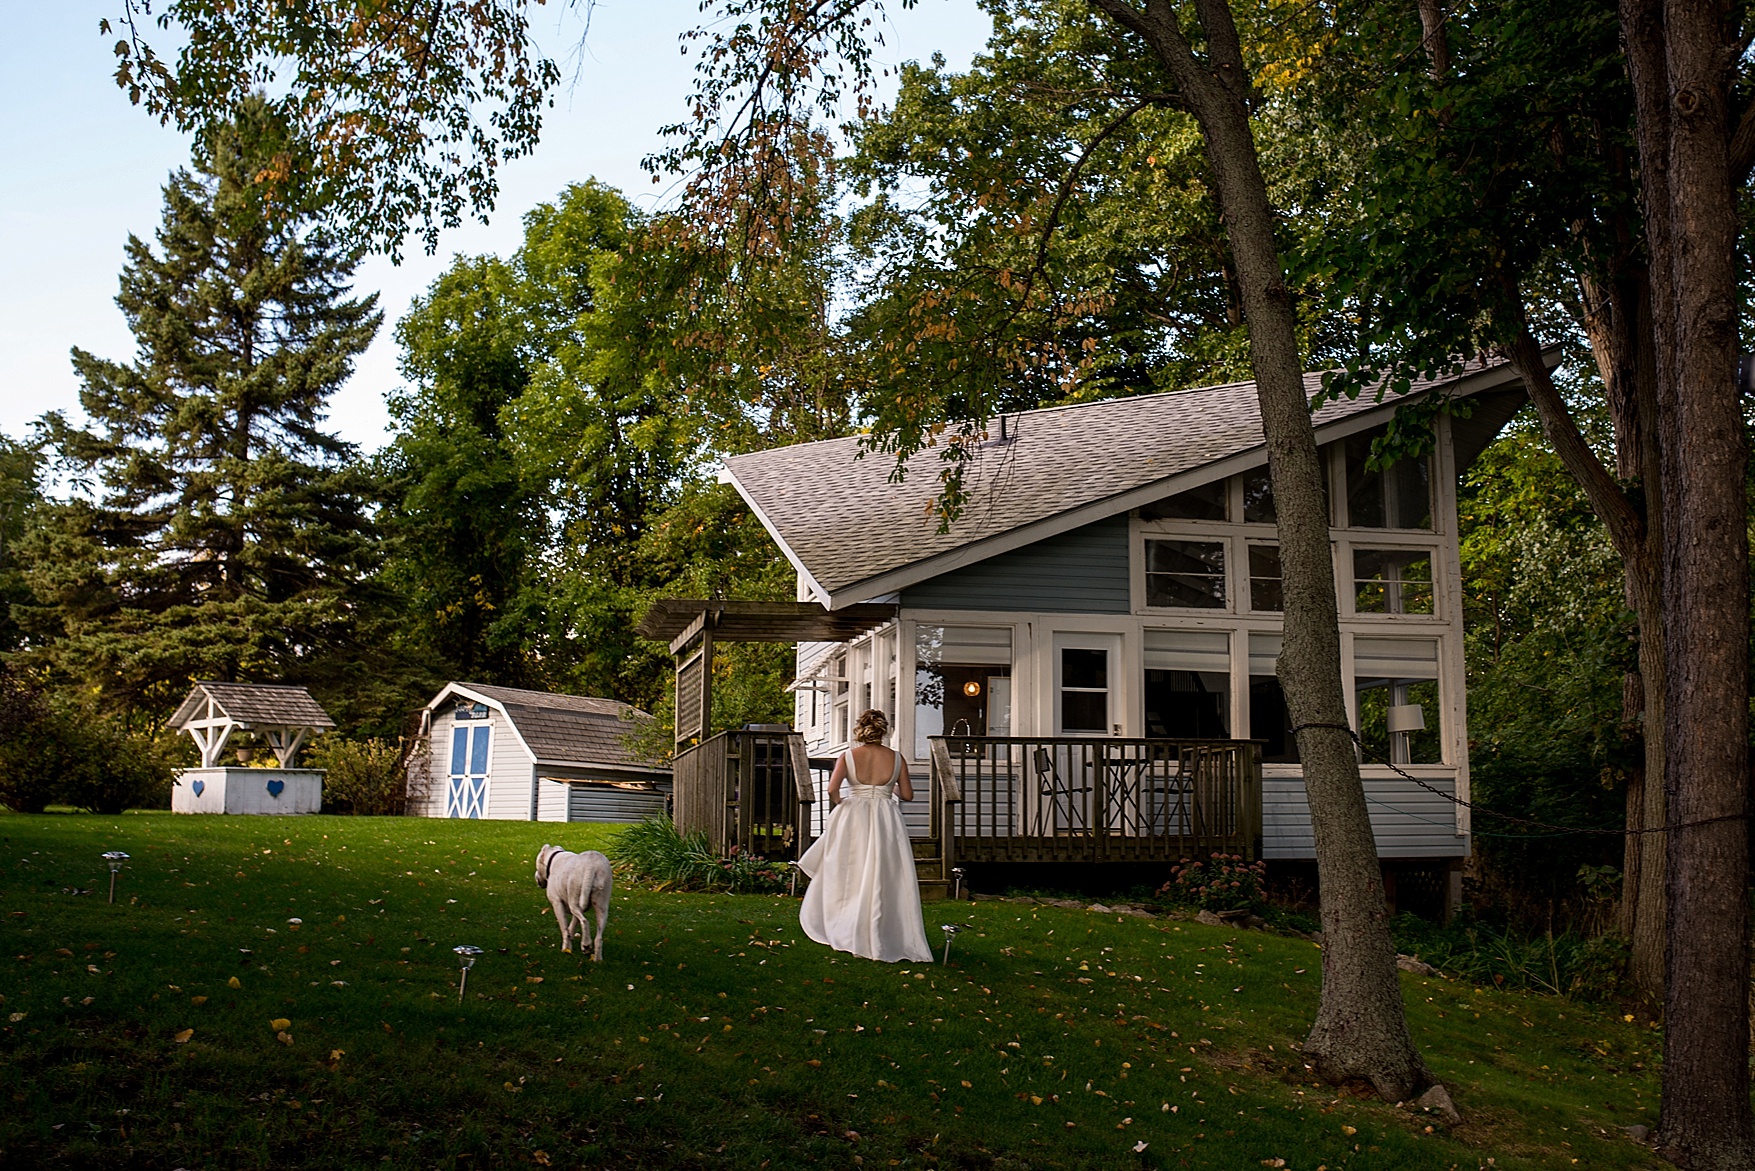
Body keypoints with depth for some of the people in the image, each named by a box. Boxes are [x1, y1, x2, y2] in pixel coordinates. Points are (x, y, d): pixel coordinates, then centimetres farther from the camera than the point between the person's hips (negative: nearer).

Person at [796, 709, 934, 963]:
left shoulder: (848, 756, -4)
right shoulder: (896, 758, -1)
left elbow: (832, 789, -15)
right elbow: (908, 794, 3)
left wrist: (838, 802, 5)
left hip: (853, 819, 0)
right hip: (886, 820, 0)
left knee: (848, 875, 12)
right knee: (886, 878, 5)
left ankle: (844, 932, 18)